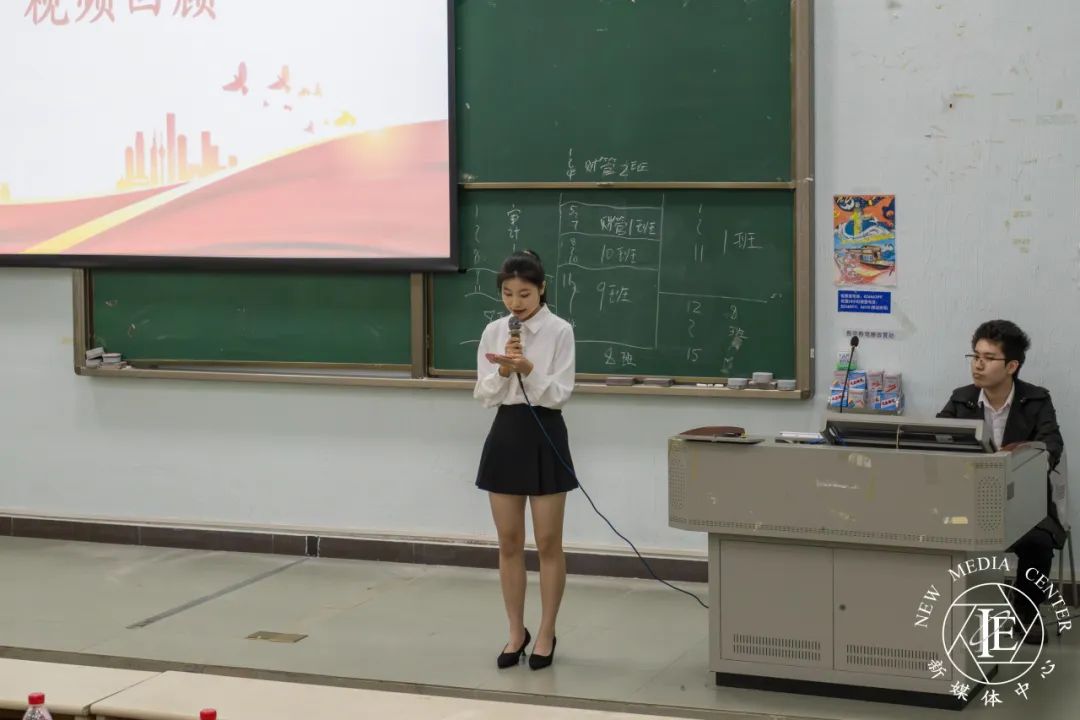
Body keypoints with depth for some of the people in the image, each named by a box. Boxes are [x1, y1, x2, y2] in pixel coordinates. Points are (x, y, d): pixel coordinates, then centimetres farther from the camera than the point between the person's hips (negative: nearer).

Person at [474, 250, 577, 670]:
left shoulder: (560, 331, -7)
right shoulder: (493, 332, 3)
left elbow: (559, 394, -11)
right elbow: (484, 395, 2)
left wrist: (528, 368, -26)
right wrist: (504, 370, -16)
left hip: (545, 435, -4)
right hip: (506, 435, 4)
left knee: (548, 543, 3)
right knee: (509, 544, 9)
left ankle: (546, 633, 15)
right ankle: (517, 632, 20)